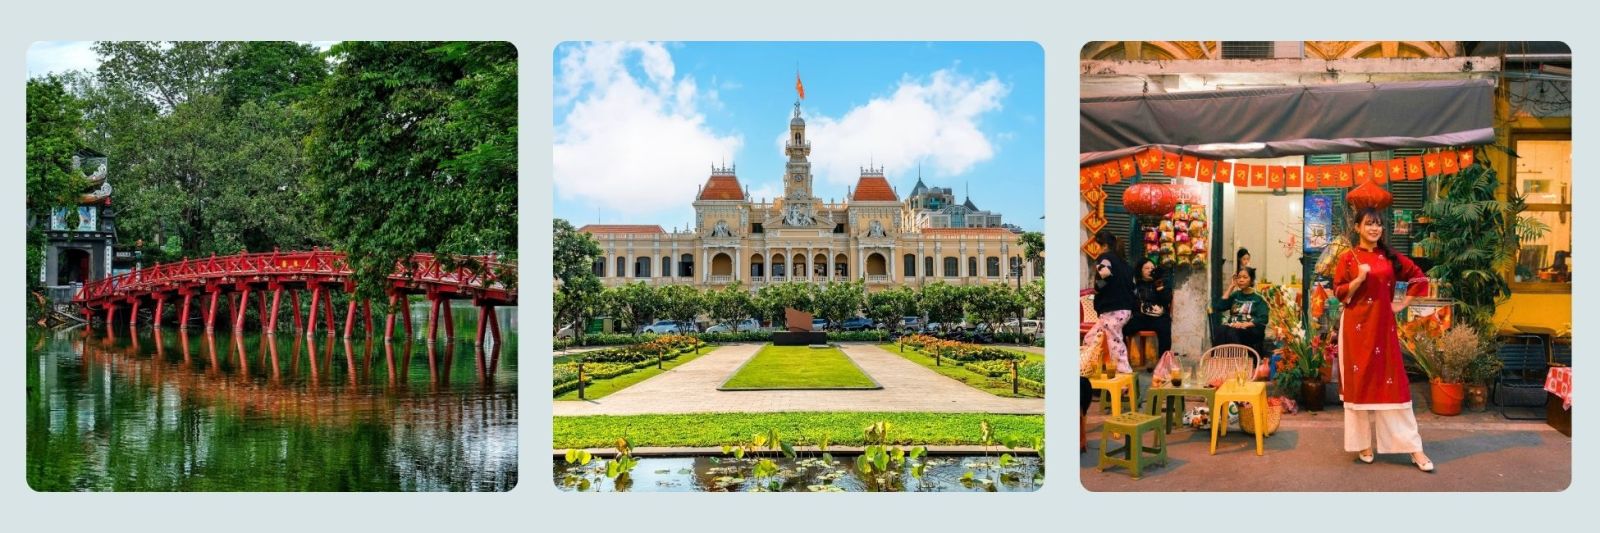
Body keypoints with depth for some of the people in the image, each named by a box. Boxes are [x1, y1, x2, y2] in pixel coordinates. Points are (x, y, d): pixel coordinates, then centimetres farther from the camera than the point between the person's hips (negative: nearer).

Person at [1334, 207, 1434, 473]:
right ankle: (1363, 444, 12)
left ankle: (1414, 448, 1)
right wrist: (1359, 278, -18)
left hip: (1384, 326, 2)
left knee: (1392, 382, 0)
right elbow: (1338, 293, -4)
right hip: (1357, 327, -2)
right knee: (1360, 382, 2)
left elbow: (1419, 278, 15)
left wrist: (1403, 303, 7)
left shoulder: (1391, 257, 8)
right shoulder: (1348, 258, 0)